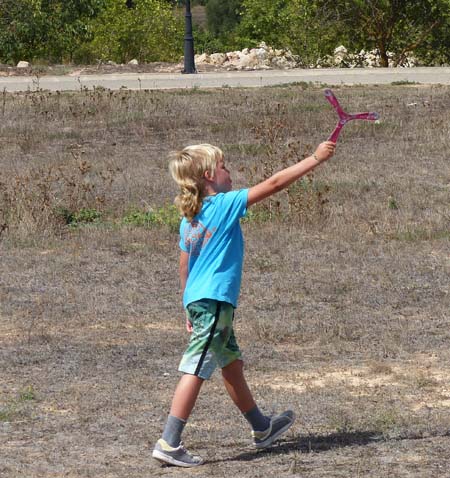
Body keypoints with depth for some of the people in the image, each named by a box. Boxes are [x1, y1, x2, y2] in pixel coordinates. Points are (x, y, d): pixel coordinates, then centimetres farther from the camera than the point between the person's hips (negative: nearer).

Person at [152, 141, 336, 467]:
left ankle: (262, 429, 36)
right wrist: (315, 159, -1)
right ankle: (169, 443, -13)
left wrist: (190, 309, 26)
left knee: (232, 364, 21)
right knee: (196, 370, -10)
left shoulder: (190, 218, 12)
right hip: (214, 302, -9)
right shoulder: (225, 205, -11)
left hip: (198, 301, 9)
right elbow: (274, 184, -9)